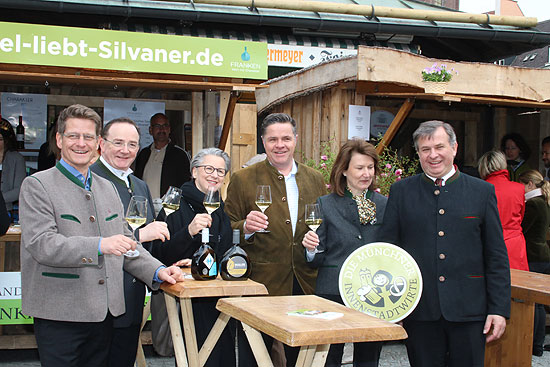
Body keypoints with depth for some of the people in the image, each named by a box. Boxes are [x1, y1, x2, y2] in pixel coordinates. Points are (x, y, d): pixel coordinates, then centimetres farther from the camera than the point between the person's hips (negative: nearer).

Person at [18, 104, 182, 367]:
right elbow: (41, 244, -18)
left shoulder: (107, 188, 16)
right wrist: (99, 246, -30)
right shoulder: (37, 186, -4)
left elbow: (124, 241, 19)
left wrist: (157, 271, 3)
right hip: (59, 314, -5)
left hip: (104, 312, 6)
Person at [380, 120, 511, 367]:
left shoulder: (482, 192, 5)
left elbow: (497, 257, 4)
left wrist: (499, 309, -1)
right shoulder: (401, 191, 5)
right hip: (420, 310, 0)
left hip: (468, 309, 0)